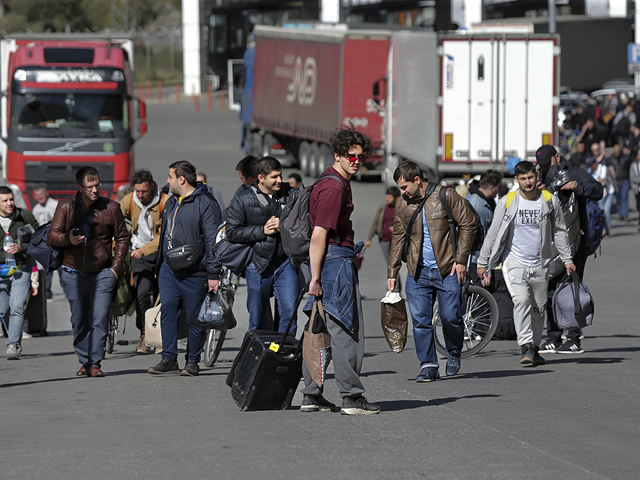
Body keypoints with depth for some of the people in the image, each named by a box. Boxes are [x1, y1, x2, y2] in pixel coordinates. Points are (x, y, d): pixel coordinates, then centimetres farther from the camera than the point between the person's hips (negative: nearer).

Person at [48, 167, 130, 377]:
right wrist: (68, 239, -18)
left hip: (102, 274, -1)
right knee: (79, 321, 6)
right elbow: (52, 235, 4)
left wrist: (116, 267, 2)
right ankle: (84, 362, 16)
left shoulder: (111, 207, 1)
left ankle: (95, 363, -8)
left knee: (100, 319, -11)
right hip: (73, 274, 1)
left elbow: (122, 238, 11)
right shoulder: (66, 206, 2)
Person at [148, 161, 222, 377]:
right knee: (168, 311, 1)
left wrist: (213, 273, -15)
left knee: (194, 317, 0)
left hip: (194, 272, -7)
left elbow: (212, 240, -12)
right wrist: (159, 265, 22)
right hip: (168, 269, 7)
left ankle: (193, 361, 10)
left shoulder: (206, 203, -9)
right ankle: (169, 359, 5)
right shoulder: (171, 203, 17)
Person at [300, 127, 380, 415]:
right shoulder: (333, 188, -16)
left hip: (338, 258, 11)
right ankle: (352, 398, -7)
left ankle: (311, 396, 14)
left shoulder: (339, 183, 18)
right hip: (335, 261, -11)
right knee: (345, 331, -8)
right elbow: (319, 235, -20)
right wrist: (315, 278, -22)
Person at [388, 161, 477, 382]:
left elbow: (468, 225, -3)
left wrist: (461, 260, -8)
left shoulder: (445, 196, -5)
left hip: (447, 270, -4)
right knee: (420, 320, -3)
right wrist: (392, 272, 12)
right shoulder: (403, 205, 8)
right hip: (418, 272, 4)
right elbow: (398, 239, 16)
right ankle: (428, 366, 3)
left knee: (451, 317, -5)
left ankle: (454, 353, 22)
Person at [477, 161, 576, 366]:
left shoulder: (549, 201, 1)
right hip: (514, 262, -3)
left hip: (540, 264, 3)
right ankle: (526, 348, -25)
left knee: (539, 308, 8)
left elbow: (559, 232, 13)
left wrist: (567, 259, 10)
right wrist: (482, 263, 4)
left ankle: (534, 349, 23)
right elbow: (493, 234, 2)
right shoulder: (507, 203, -4)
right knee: (521, 301, -22)